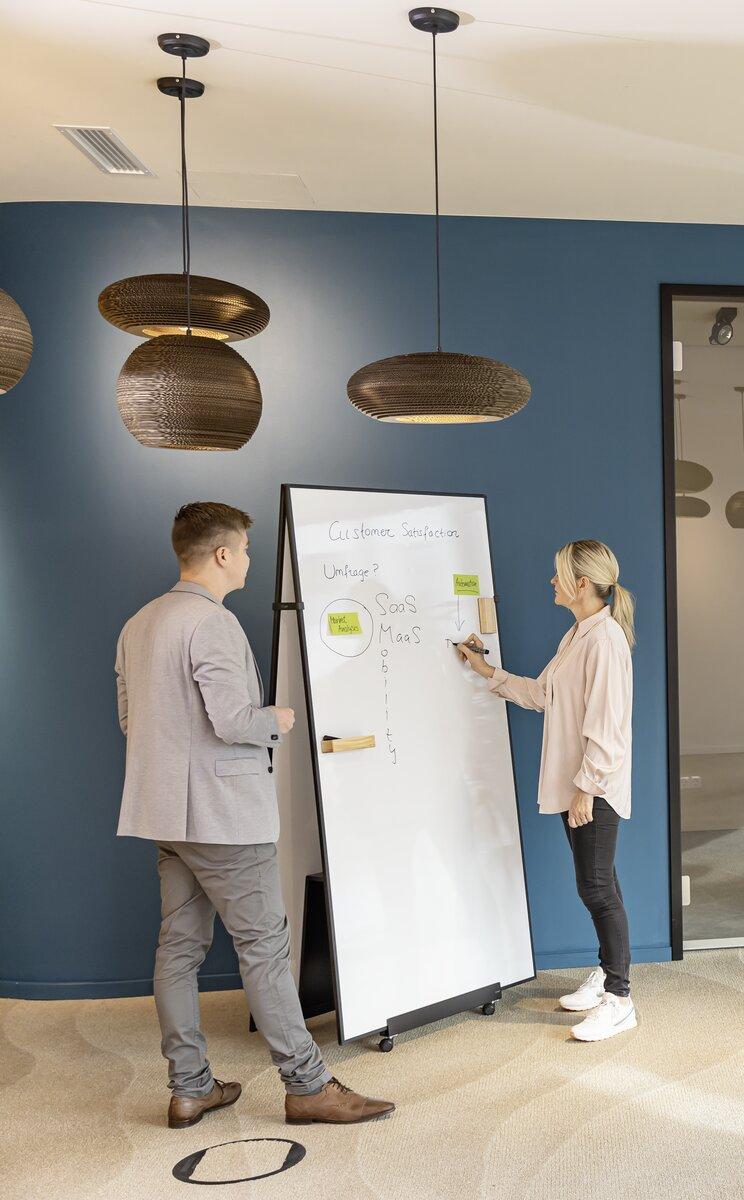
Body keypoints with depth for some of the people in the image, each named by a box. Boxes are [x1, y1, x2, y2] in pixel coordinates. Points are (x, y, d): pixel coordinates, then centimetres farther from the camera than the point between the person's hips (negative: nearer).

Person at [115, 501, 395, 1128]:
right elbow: (234, 721, -23)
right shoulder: (213, 623, -17)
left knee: (179, 947, 11)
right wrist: (280, 720, -5)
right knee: (265, 946, -1)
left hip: (167, 816, 9)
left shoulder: (138, 625, 12)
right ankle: (307, 1086, 9)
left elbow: (129, 717, 17)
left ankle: (189, 1088, 20)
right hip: (223, 816, -9)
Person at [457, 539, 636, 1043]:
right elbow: (541, 693, 20)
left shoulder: (606, 638, -18)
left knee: (597, 887, -3)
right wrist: (489, 671, 18)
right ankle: (606, 973, 32)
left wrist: (587, 787, -21)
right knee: (596, 884, 18)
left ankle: (619, 999, 9)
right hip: (573, 783, 9)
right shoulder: (576, 636, 13)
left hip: (596, 787, -9)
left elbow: (606, 723, -21)